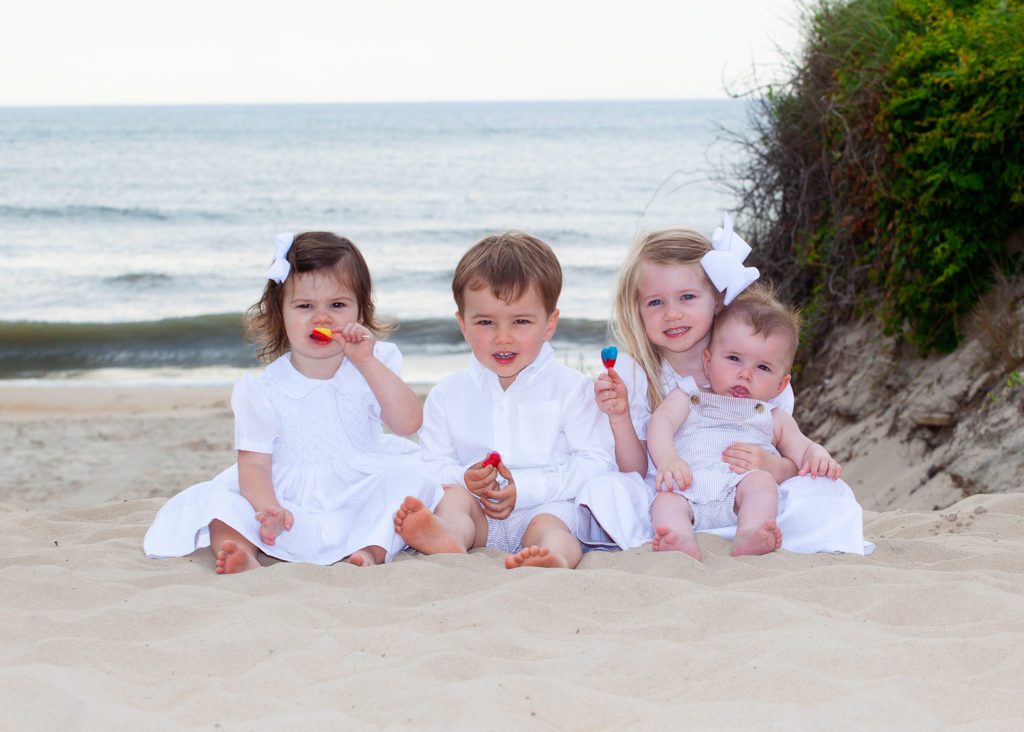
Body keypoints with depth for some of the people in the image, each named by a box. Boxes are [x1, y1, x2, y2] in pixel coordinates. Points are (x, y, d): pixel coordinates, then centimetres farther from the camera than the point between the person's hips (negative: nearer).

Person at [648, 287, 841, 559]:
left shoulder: (775, 419, 29)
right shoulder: (689, 395, 24)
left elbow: (802, 449, 24)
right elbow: (661, 421, 7)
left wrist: (817, 457, -4)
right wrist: (667, 460, -16)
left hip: (740, 495, 1)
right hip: (688, 489, -1)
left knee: (761, 480, -29)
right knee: (665, 500, -31)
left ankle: (749, 537, -54)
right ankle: (682, 542, -61)